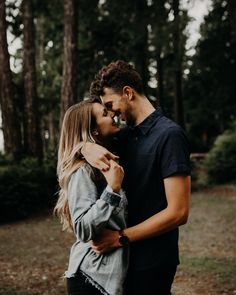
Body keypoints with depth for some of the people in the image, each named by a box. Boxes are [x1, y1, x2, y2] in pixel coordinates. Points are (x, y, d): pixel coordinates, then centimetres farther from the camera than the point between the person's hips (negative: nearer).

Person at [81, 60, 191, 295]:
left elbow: (178, 212, -21)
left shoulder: (169, 135, -16)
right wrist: (87, 148, -13)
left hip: (153, 261, -7)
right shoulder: (127, 135, 7)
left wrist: (120, 237, -19)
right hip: (127, 256, 7)